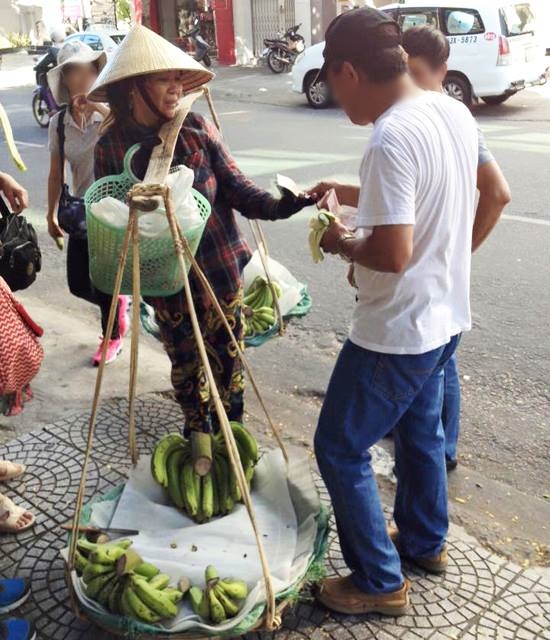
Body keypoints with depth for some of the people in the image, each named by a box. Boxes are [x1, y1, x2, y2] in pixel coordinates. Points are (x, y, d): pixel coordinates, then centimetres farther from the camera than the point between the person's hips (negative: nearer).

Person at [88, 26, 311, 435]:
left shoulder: (196, 128, -8)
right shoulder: (111, 145, -8)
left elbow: (235, 186, -8)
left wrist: (275, 207, -26)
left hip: (219, 266, 1)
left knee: (227, 354, 16)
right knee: (184, 362, 16)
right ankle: (198, 435, 40)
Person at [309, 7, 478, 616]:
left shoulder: (391, 138, -26)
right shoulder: (456, 113, 2)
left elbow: (392, 253, -30)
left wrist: (344, 243, -11)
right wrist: (349, 193, 17)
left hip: (396, 333, -9)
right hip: (443, 316, 9)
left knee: (340, 448, 7)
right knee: (420, 431, 26)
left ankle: (380, 583, 20)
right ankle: (426, 542, 45)